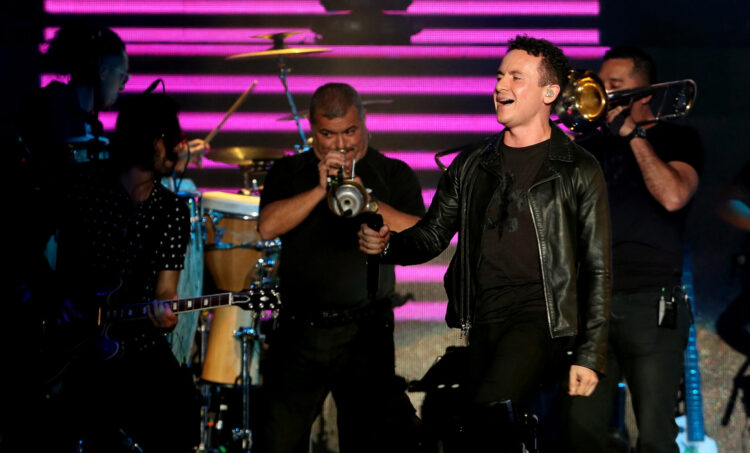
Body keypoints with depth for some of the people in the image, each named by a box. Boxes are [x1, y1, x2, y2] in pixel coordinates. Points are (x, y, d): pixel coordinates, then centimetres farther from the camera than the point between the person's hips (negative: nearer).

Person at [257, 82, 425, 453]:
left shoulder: (393, 175, 9)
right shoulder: (289, 173, 12)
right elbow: (267, 227, -4)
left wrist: (368, 202, -17)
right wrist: (319, 190, -12)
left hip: (364, 334, -1)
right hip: (299, 332, 1)